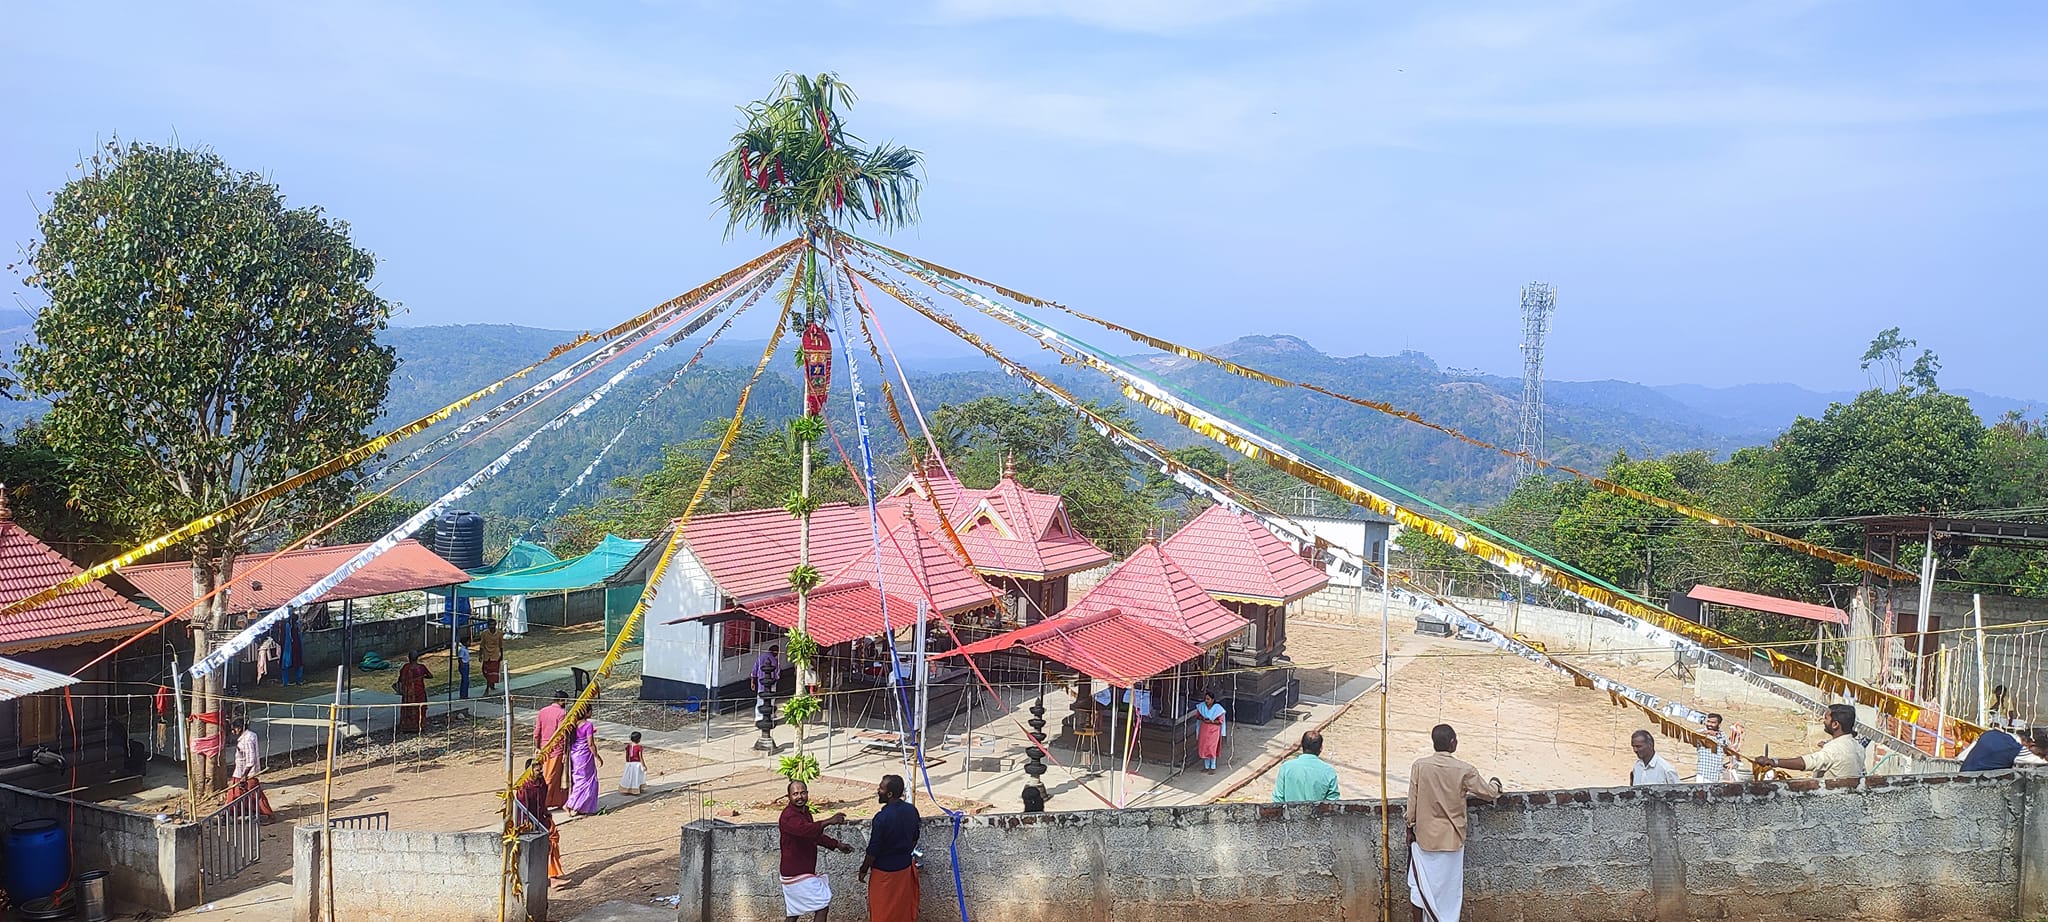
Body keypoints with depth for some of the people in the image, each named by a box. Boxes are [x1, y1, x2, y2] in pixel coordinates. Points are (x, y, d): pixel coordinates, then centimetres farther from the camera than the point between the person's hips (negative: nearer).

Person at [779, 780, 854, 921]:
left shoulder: (805, 812, 12)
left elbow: (815, 835, 26)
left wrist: (837, 844, 22)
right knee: (823, 905, -5)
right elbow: (805, 830, -41)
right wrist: (829, 821, -50)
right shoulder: (788, 816, -20)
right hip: (797, 874, -9)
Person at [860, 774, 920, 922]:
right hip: (905, 867, 6)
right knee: (904, 907, 21)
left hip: (884, 871, -6)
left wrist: (863, 871, -5)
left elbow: (873, 851, -19)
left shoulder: (882, 817, -27)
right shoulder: (912, 811, -7)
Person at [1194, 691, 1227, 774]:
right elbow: (1198, 715, 9)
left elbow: (1220, 721, -12)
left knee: (1211, 748, -5)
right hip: (1204, 729, 4)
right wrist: (1202, 719, -11)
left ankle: (1213, 768, 9)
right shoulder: (1202, 706, -5)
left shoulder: (1218, 708, -16)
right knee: (1203, 748, 7)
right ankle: (1206, 766, 22)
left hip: (1213, 730, -4)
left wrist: (1211, 721, -20)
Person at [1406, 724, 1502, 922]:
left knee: (1421, 884, 12)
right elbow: (1490, 794, 2)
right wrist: (1495, 784, 25)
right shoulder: (1464, 771, -12)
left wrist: (1410, 827, 7)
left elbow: (1412, 801, -5)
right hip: (1451, 838, 0)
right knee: (1449, 887, 12)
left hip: (1425, 836, 1)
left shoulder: (1420, 766, -11)